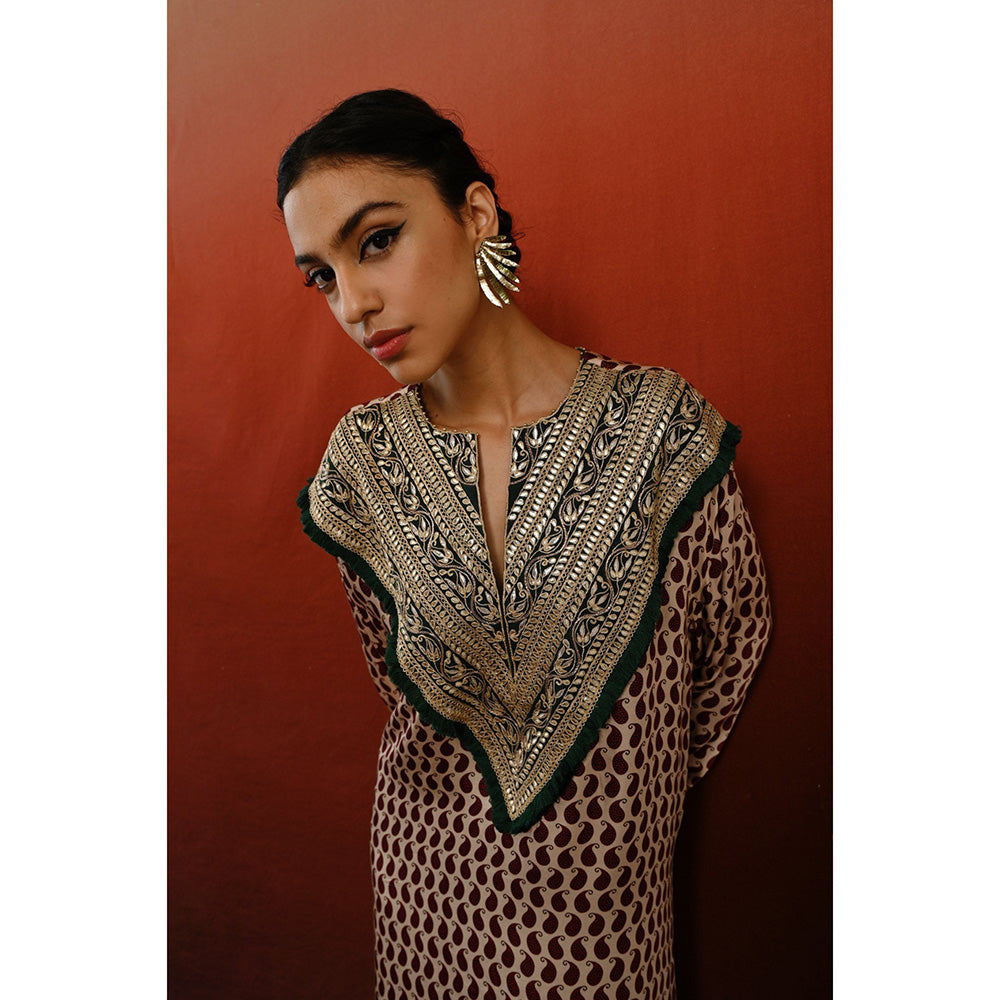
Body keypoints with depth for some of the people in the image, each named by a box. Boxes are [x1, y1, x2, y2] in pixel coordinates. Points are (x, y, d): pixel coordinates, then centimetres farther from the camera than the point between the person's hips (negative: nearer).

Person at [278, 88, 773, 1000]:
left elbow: (736, 636, -4)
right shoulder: (359, 463, -11)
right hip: (428, 868, 2)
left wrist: (636, 787, 5)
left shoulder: (660, 427, -18)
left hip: (605, 874, -1)